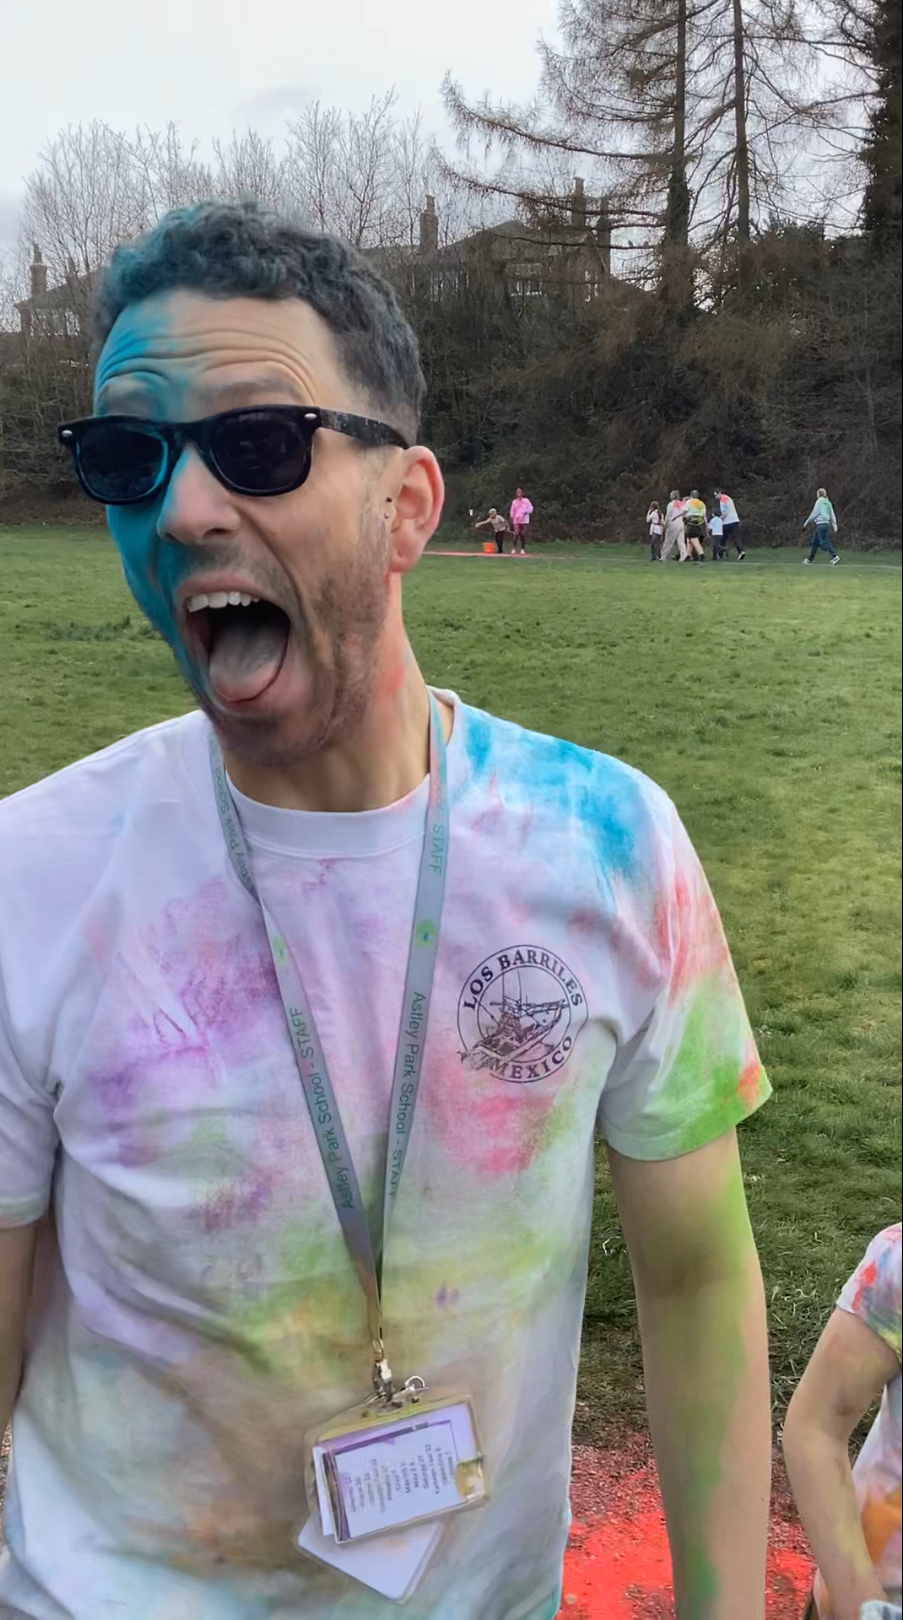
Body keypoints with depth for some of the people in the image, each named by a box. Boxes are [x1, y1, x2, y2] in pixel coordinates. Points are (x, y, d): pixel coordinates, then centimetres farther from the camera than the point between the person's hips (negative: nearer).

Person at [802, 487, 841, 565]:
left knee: (824, 542, -13)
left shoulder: (819, 501, -3)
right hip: (826, 523, 8)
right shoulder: (828, 503, 17)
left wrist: (807, 522, 0)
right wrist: (834, 526, 12)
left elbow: (814, 513, -7)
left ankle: (835, 557, -24)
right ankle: (810, 559, 17)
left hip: (821, 523, -8)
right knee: (815, 542, 13)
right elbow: (832, 515, 14)